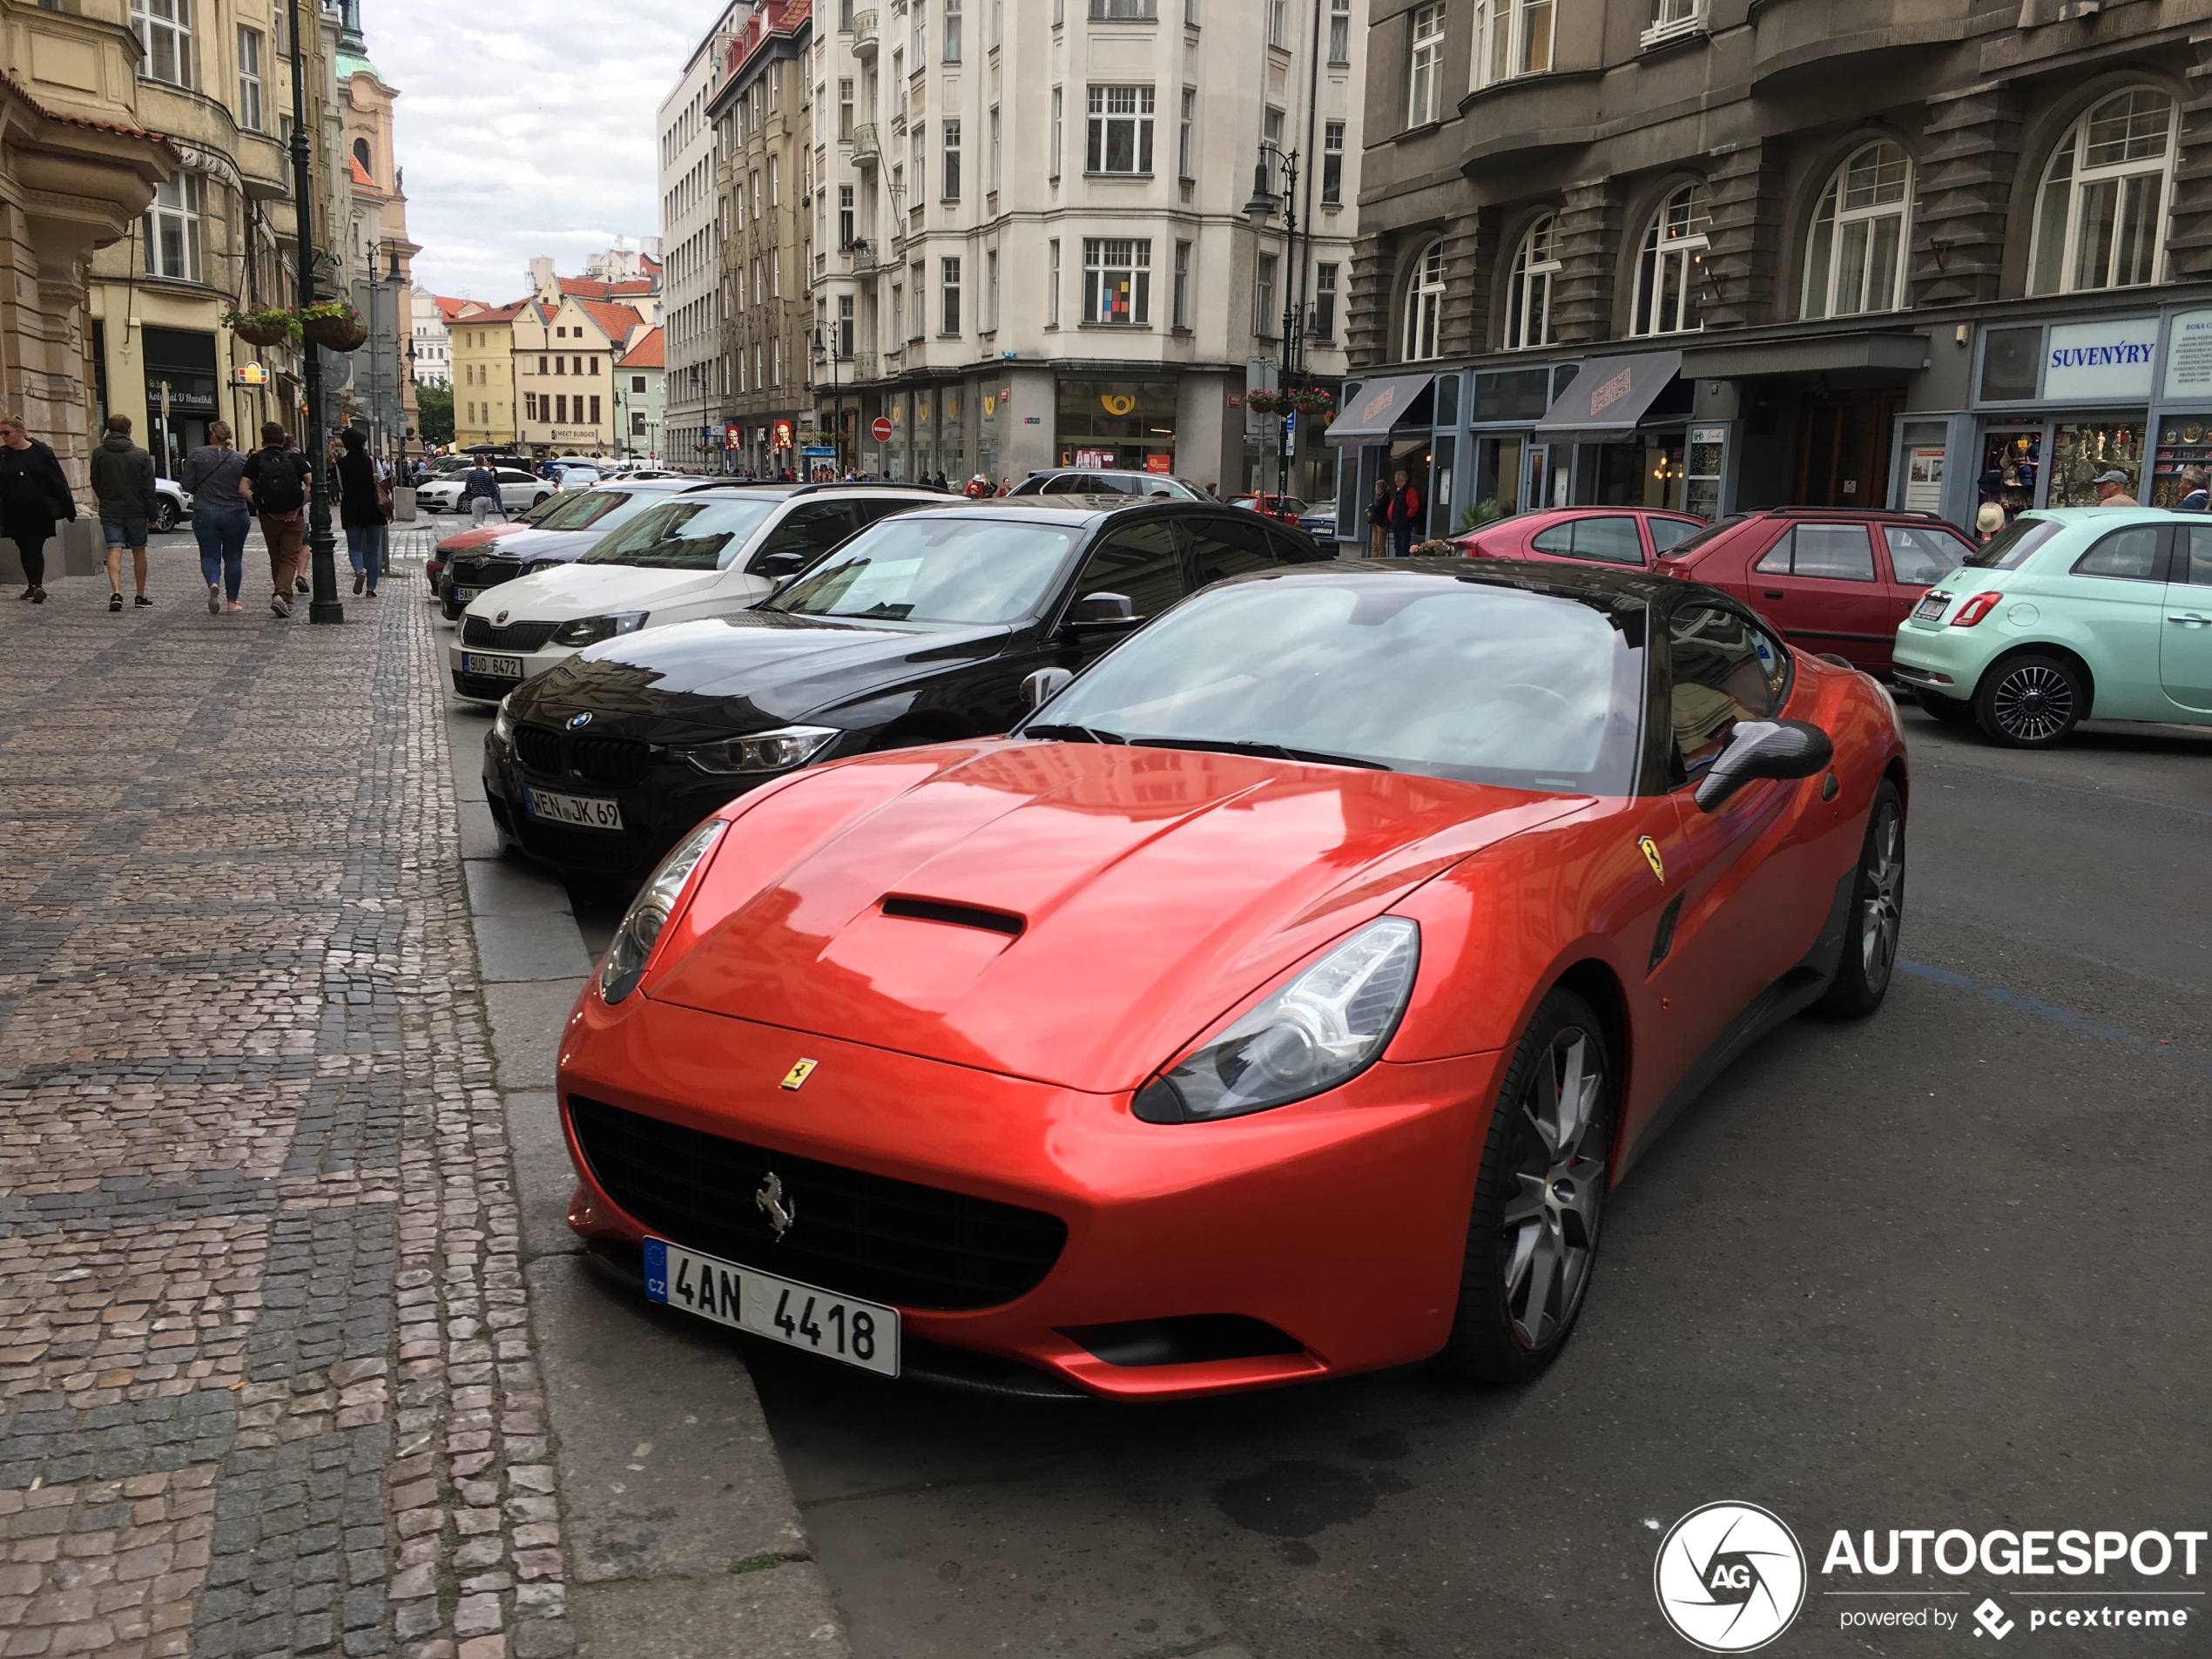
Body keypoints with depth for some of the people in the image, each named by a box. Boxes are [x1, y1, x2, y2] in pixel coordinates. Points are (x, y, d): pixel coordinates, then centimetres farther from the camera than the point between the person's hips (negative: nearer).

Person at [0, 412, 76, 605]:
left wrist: (67, 507, -6)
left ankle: (37, 586, -15)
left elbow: (58, 480, -3)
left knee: (35, 548, -10)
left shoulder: (41, 452, -3)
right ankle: (33, 586, 19)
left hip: (40, 512, -4)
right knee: (25, 550, 10)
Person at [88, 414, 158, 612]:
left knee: (114, 551, -4)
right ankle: (141, 596, 20)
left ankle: (116, 592, -23)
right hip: (136, 511, 0)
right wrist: (153, 514, 1)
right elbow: (148, 489, -7)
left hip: (110, 512, 0)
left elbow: (95, 484, 8)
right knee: (139, 552, 14)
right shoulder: (141, 455, -7)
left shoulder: (98, 454, -1)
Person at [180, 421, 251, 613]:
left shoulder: (197, 455, -4)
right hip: (236, 514, 0)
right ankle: (232, 601, 13)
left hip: (205, 514, 0)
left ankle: (213, 584, -23)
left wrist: (204, 489, 16)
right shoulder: (240, 459, -5)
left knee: (209, 556, 7)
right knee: (233, 557, 10)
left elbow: (186, 484, -4)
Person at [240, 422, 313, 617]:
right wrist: (297, 509, -7)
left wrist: (261, 507, -2)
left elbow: (243, 489, -9)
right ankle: (282, 595, -22)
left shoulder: (255, 460, 3)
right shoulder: (295, 458, 1)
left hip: (268, 517, 2)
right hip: (293, 517, -2)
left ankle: (285, 597, 27)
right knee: (289, 559, -1)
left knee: (276, 560, 18)